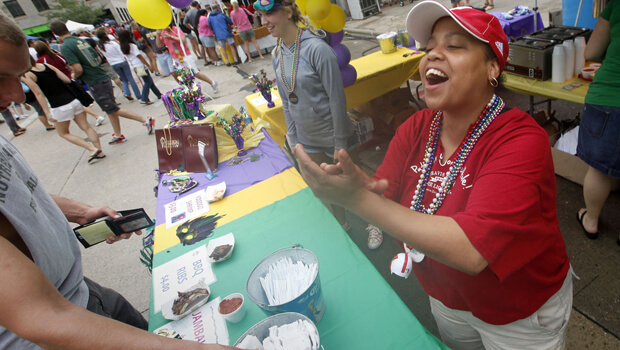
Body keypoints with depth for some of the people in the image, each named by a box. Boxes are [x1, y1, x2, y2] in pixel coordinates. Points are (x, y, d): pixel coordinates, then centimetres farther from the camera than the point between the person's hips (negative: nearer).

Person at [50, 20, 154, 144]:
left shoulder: (65, 47, -14)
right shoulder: (82, 41, 9)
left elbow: (78, 70, -21)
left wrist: (74, 76, 2)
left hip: (95, 83, -8)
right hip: (104, 77, 8)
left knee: (113, 109, 1)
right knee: (110, 109, 15)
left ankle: (146, 120, -4)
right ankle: (118, 135, 24)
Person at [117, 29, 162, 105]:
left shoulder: (122, 47, 5)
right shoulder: (132, 46, -16)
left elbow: (127, 58, 12)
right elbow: (140, 57, -14)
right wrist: (148, 66, -8)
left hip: (135, 67, 8)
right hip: (141, 66, -8)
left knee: (149, 81, 15)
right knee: (148, 82, 0)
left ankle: (159, 95, 21)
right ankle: (144, 99, -6)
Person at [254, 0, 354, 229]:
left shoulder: (316, 49, -20)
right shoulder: (277, 55, 1)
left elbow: (337, 99, -19)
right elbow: (286, 102, 7)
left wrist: (340, 143, -16)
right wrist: (293, 139, 8)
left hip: (332, 135, -6)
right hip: (307, 140, 6)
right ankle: (343, 228, 43)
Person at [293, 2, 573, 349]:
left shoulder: (522, 141, -30)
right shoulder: (416, 129, -13)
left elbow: (472, 251, -41)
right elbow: (383, 202, -14)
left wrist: (359, 198, -44)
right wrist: (354, 186, -37)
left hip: (520, 318, -4)